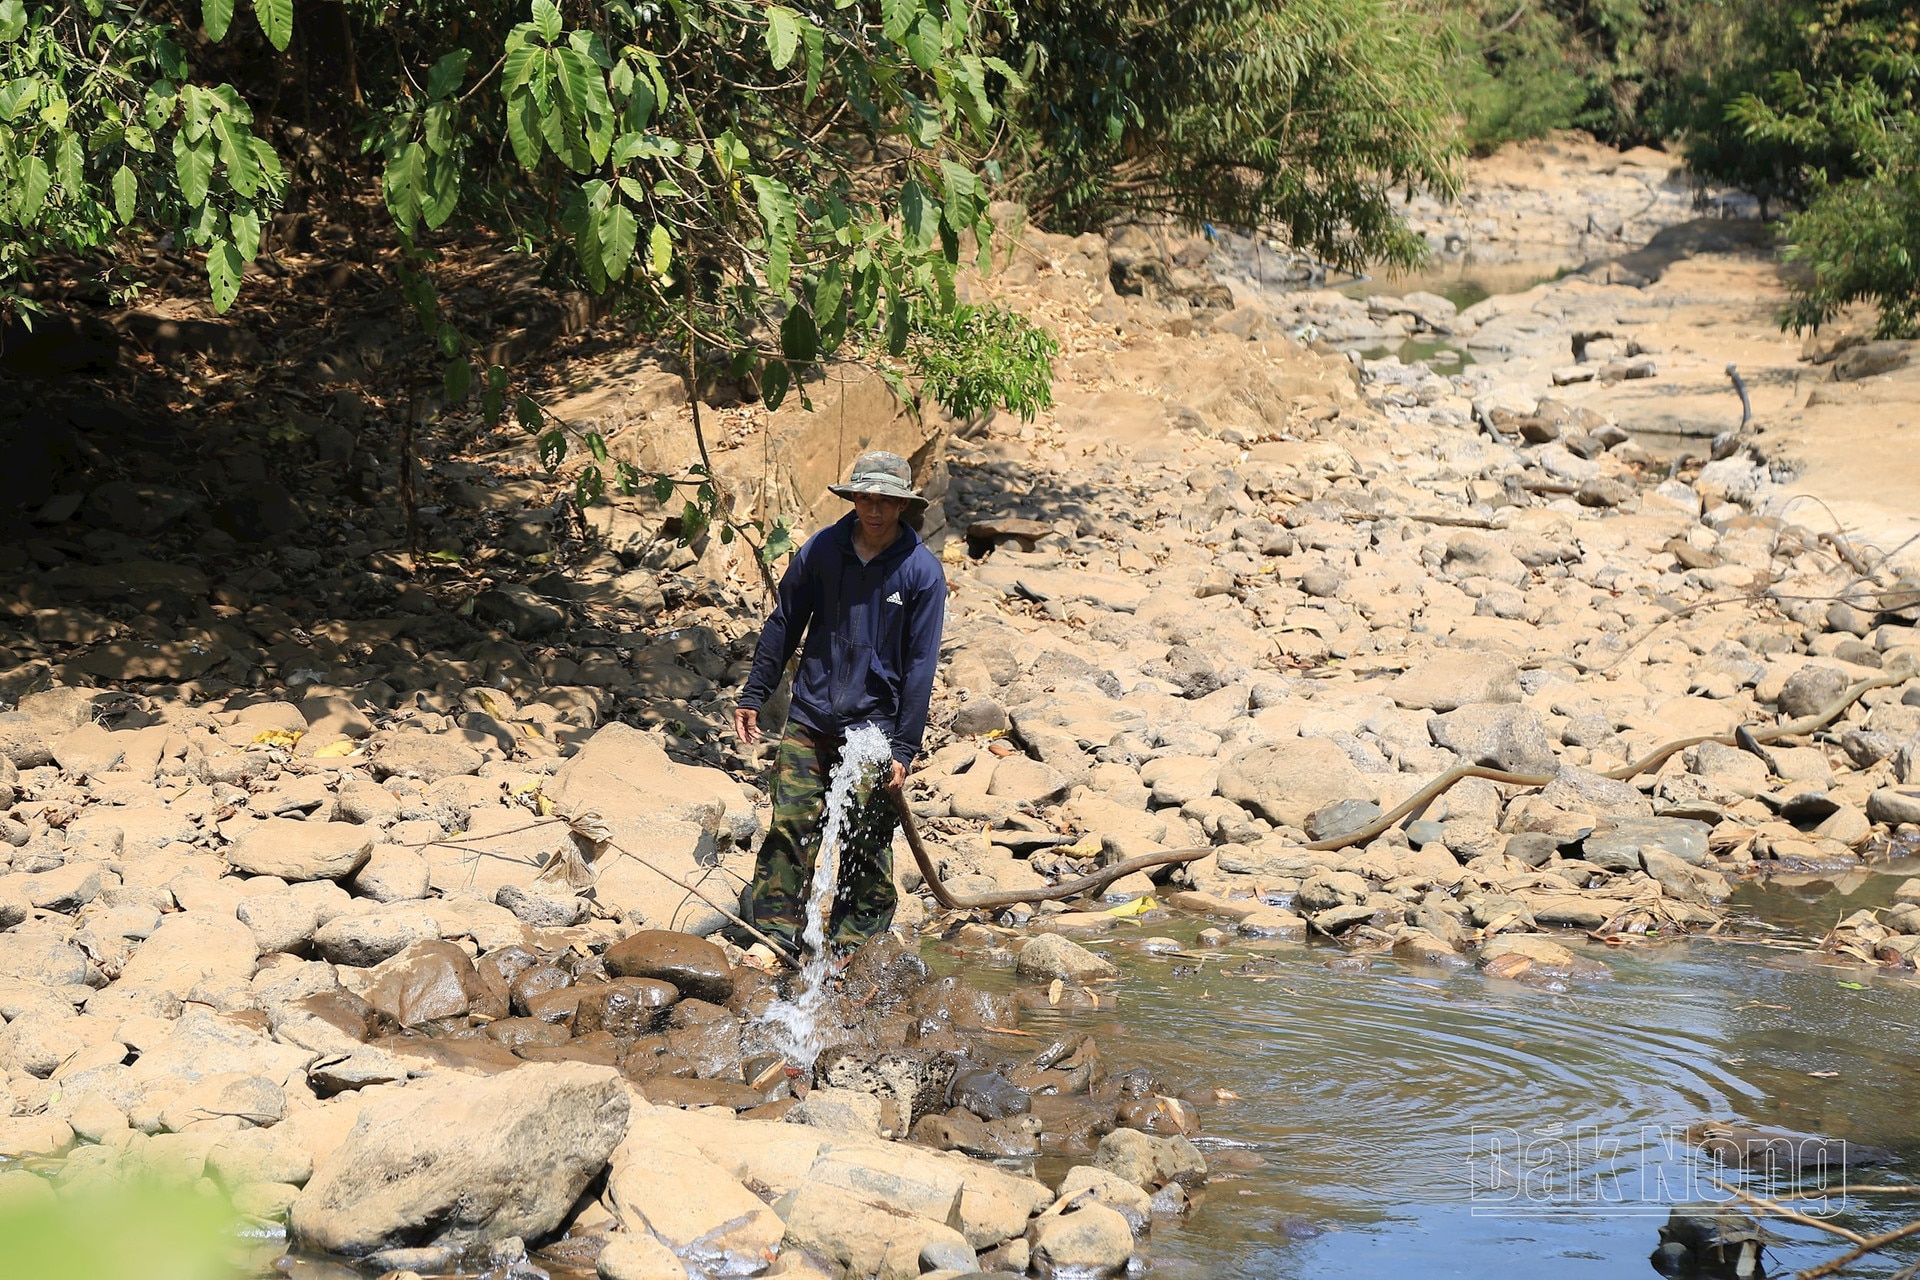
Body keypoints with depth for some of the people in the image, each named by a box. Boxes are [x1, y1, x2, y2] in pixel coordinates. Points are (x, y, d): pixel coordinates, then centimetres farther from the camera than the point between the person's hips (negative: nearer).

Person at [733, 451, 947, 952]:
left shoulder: (922, 571, -6)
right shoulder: (821, 549, 1)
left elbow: (921, 665, -6)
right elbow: (783, 624, 11)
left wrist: (904, 748, -9)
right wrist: (753, 695, 10)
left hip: (873, 726, -2)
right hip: (809, 718, 2)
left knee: (866, 842, 3)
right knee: (790, 822, -3)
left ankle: (856, 944, 14)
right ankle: (773, 927, 3)